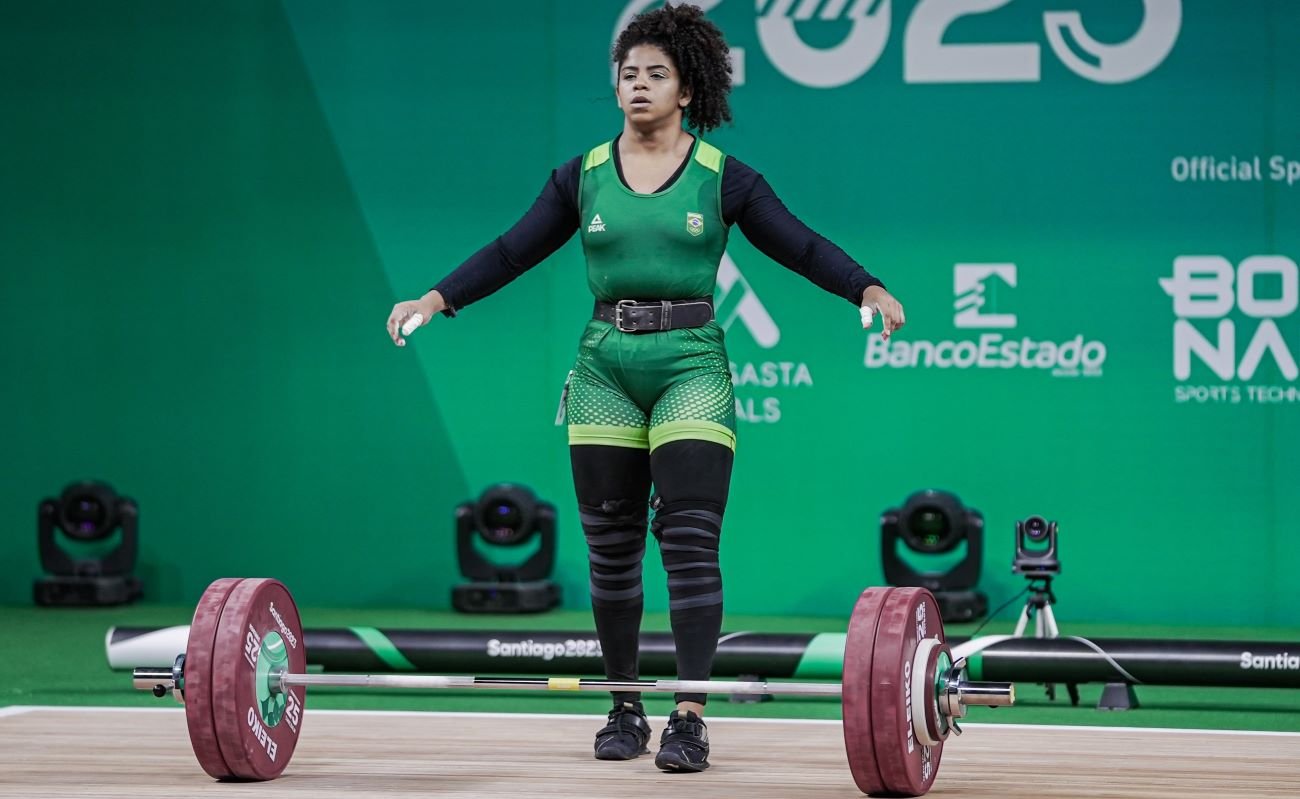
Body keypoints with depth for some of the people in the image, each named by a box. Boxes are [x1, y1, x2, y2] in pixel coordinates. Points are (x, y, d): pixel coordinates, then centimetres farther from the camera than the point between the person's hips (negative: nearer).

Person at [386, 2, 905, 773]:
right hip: (606, 368, 3)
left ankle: (691, 717, -11)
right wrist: (438, 299, 0)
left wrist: (868, 288, -17)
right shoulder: (583, 177, 8)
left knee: (690, 540, -10)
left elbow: (801, 245, -2)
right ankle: (625, 709, 17)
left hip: (692, 367, -3)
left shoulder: (724, 179, 1)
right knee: (611, 548, 5)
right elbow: (511, 252, 10)